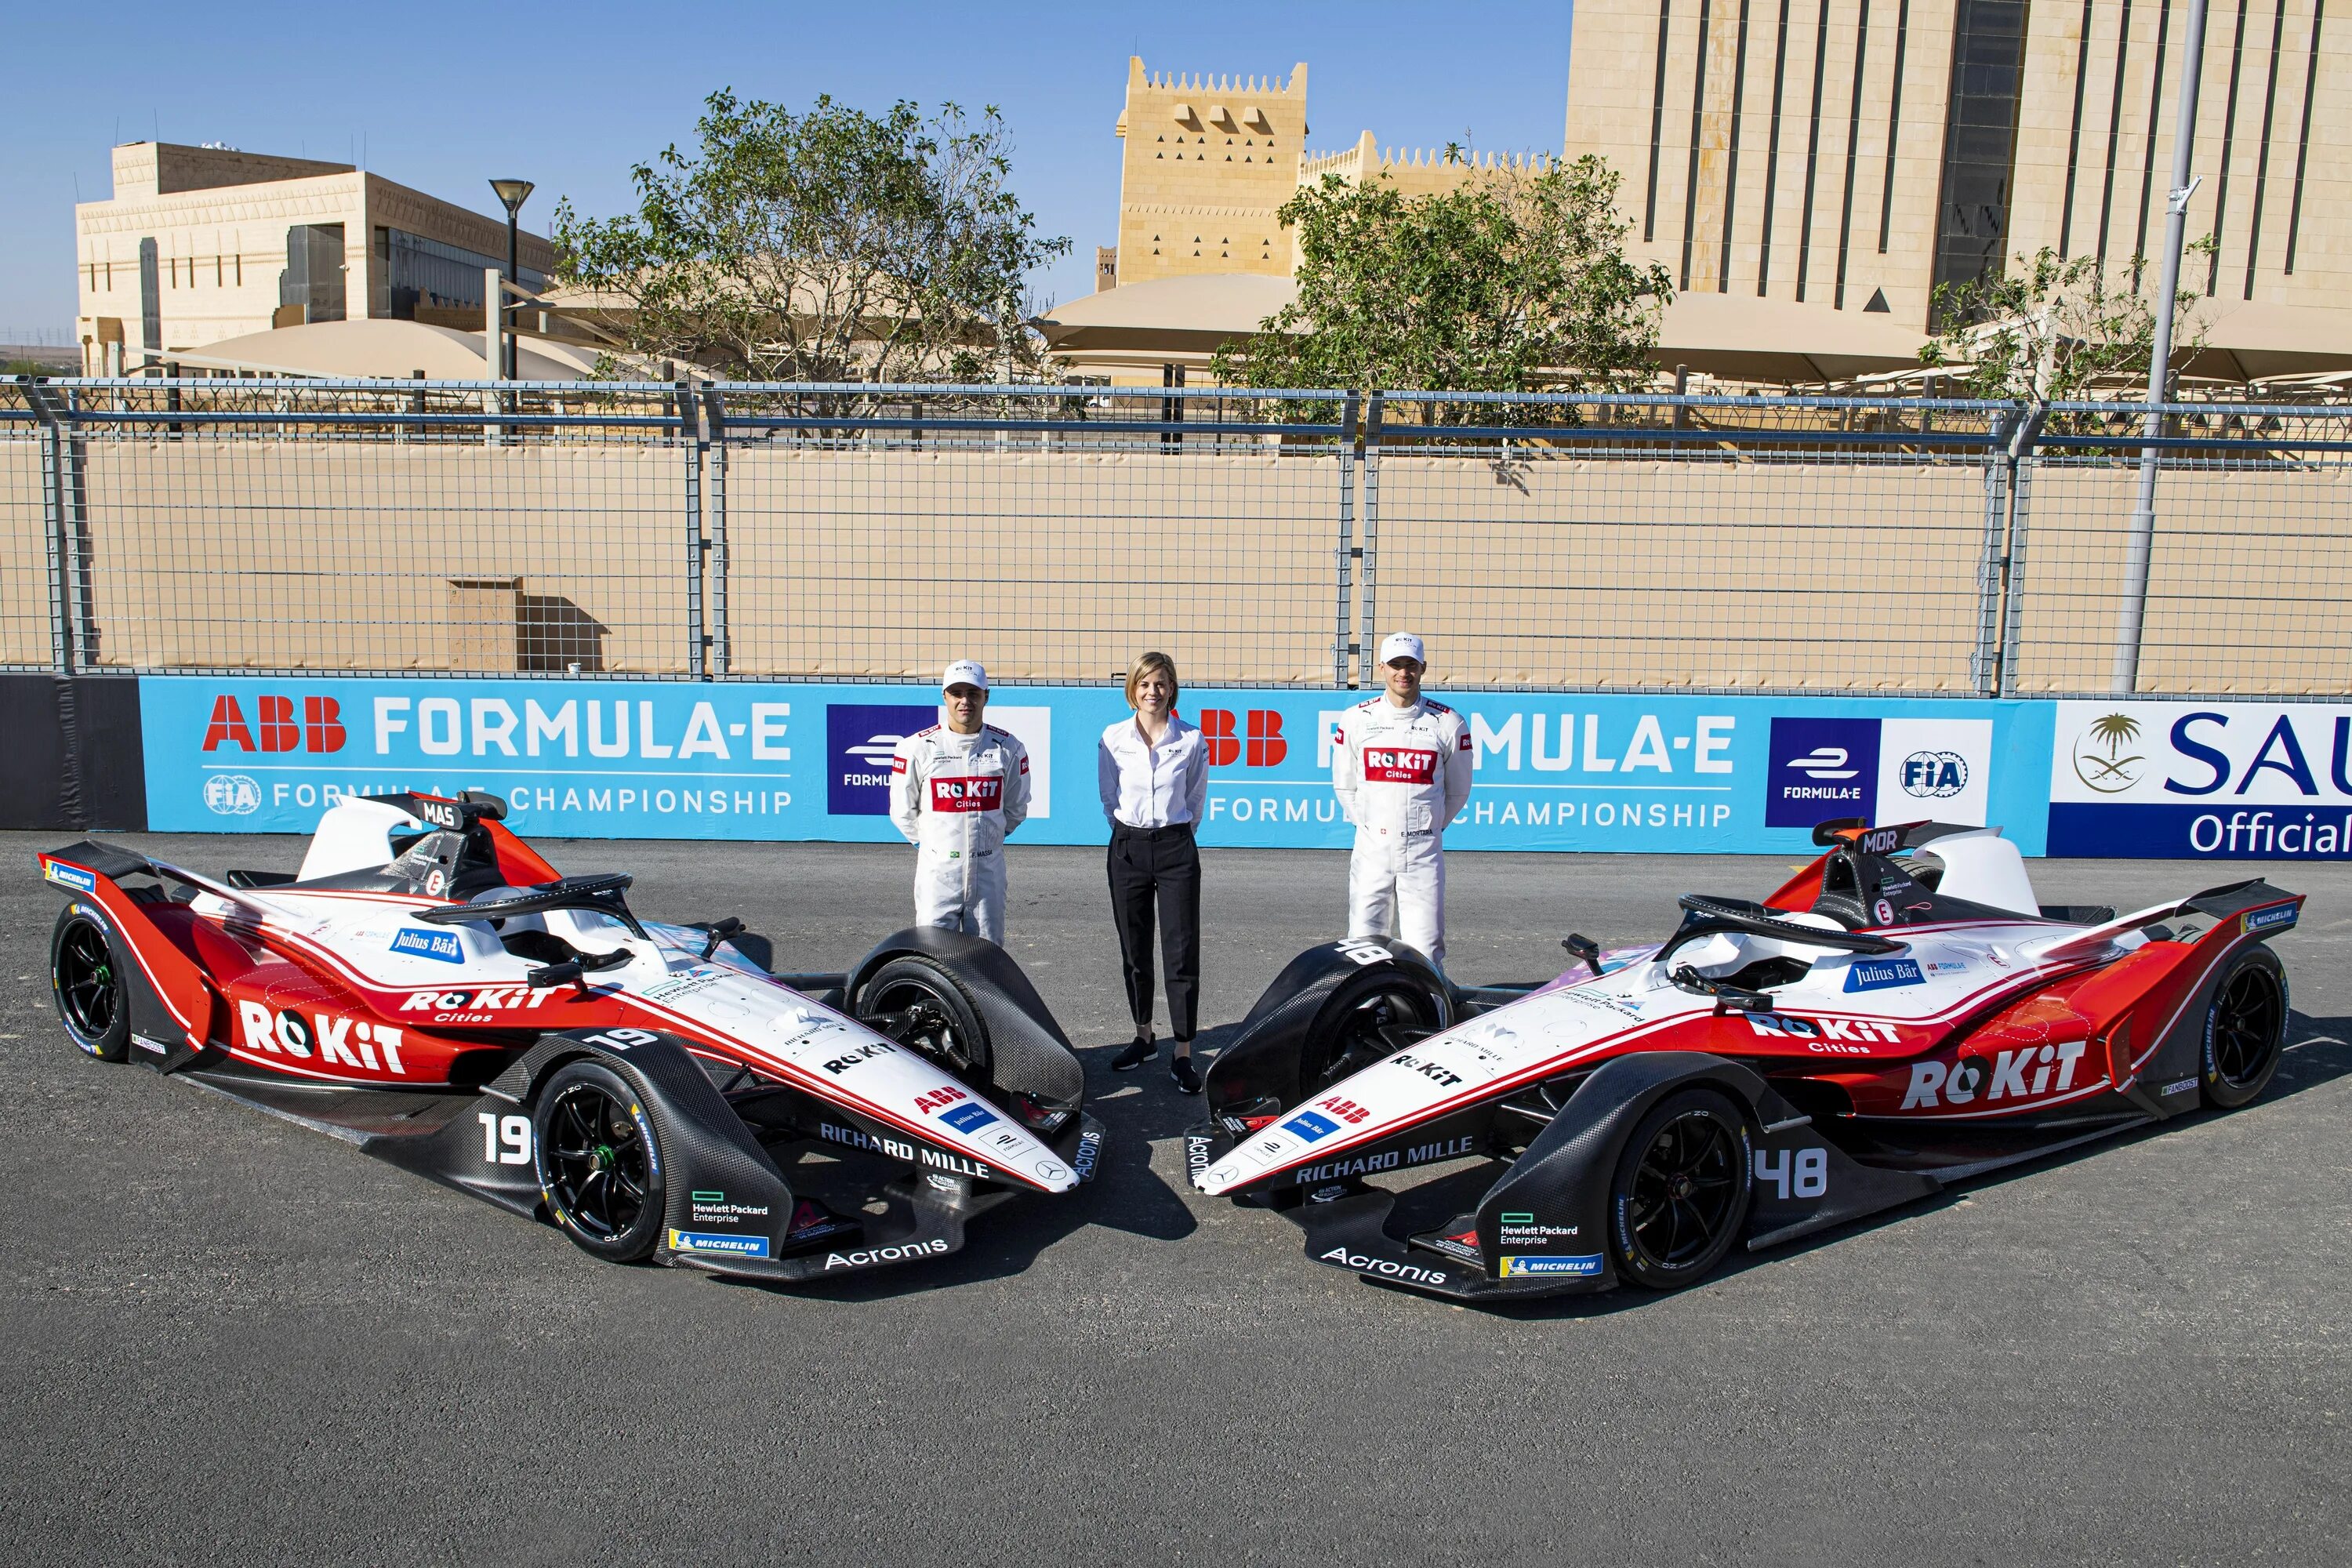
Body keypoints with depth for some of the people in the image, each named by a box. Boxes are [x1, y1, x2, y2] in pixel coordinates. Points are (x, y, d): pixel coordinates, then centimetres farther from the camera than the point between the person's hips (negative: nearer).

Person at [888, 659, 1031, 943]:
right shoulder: (917, 747, -4)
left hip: (989, 868, 2)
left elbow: (1016, 808, 14)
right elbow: (902, 811, 6)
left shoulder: (1009, 748, 1)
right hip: (938, 868, -1)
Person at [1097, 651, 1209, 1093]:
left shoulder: (1191, 739, -1)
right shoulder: (1114, 738, 1)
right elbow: (1109, 798, 11)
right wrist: (1131, 834, 12)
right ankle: (1143, 1037, 27)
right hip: (1127, 848, 2)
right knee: (1134, 950, 10)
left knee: (1182, 952, -5)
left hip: (1176, 848, -2)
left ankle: (1183, 1056, -1)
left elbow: (1196, 798, 10)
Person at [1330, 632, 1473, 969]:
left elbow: (1458, 791, 12)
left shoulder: (1448, 722, 1)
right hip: (1371, 849, 1)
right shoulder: (1356, 719, 3)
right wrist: (1369, 826, 11)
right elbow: (1344, 786, 13)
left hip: (1424, 854, -1)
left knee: (1426, 950, -3)